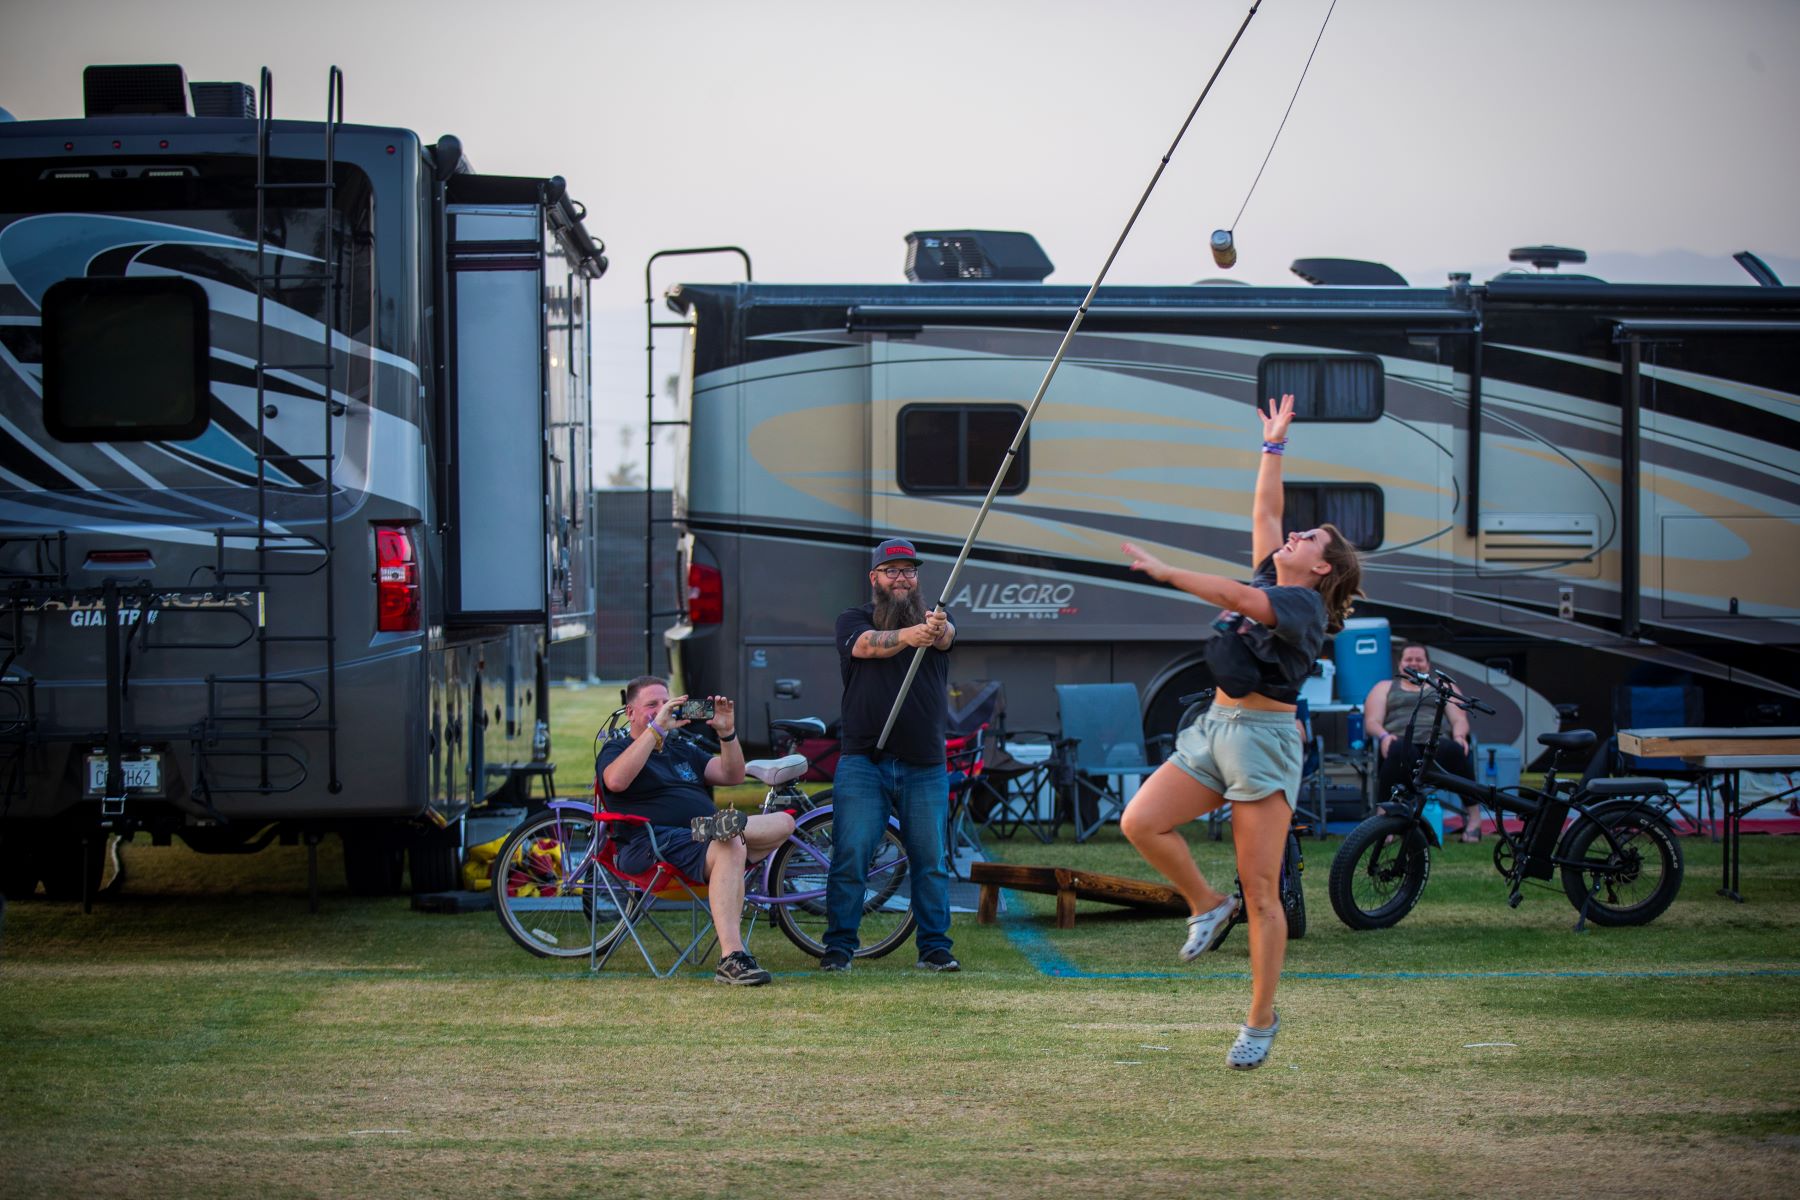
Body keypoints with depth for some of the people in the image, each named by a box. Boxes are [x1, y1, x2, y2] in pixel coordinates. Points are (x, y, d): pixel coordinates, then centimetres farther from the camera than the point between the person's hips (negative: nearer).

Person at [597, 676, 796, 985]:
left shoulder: (681, 749, 32)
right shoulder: (617, 748, 10)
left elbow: (733, 775, 23)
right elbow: (616, 780, -15)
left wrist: (727, 732, 5)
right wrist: (657, 728, -17)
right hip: (656, 842, -7)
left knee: (782, 823, -11)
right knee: (730, 848, -37)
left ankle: (718, 828, -39)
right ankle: (731, 958, -47)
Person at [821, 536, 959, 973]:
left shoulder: (932, 621, 10)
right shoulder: (854, 620, 5)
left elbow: (945, 636, -14)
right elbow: (867, 644, -18)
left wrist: (937, 628, -41)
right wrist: (908, 636, -40)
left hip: (925, 768, 2)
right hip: (863, 762, -2)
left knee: (930, 861, 3)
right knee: (850, 857, -6)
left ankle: (934, 947, 10)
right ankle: (839, 946, 1)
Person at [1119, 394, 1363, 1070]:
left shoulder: (1304, 605, -7)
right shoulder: (1270, 580, 16)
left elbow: (1237, 598, -20)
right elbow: (1264, 512, 26)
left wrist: (1162, 571, -20)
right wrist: (1273, 447, 30)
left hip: (1265, 738, -8)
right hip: (1216, 731, 8)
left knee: (1261, 891, -6)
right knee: (1140, 821, -12)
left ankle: (1261, 1020, 0)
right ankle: (1206, 905, 11)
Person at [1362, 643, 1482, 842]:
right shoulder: (1385, 688, 30)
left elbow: (1459, 719, 17)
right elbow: (1371, 721, 14)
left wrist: (1459, 736, -7)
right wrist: (1383, 736, -9)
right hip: (1401, 742, -1)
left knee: (1454, 750, -37)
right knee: (1398, 751, -41)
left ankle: (1473, 817, -38)